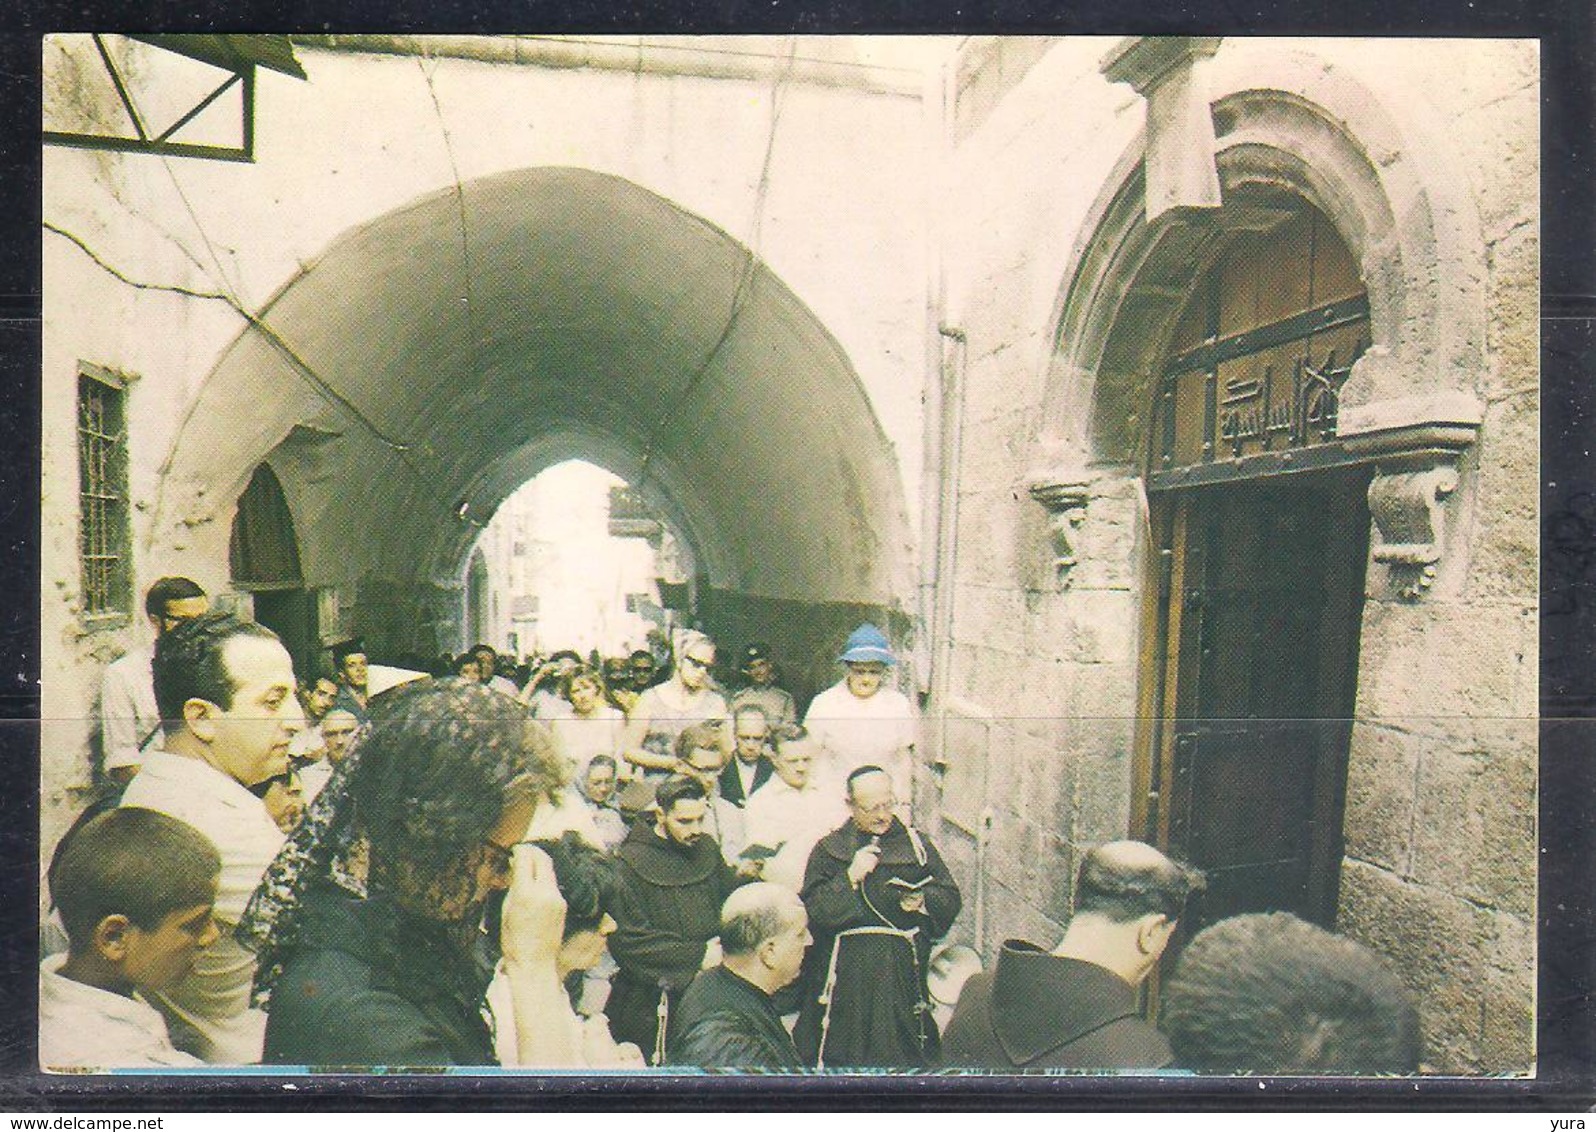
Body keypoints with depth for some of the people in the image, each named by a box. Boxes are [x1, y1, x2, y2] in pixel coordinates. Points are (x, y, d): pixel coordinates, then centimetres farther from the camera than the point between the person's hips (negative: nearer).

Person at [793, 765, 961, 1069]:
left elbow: (950, 899, 9)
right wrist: (850, 878, -15)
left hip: (902, 972, 1)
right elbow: (811, 911, -5)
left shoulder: (916, 843, 11)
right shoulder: (829, 849, 6)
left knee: (900, 1054, 3)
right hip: (847, 973, -1)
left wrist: (923, 901, -10)